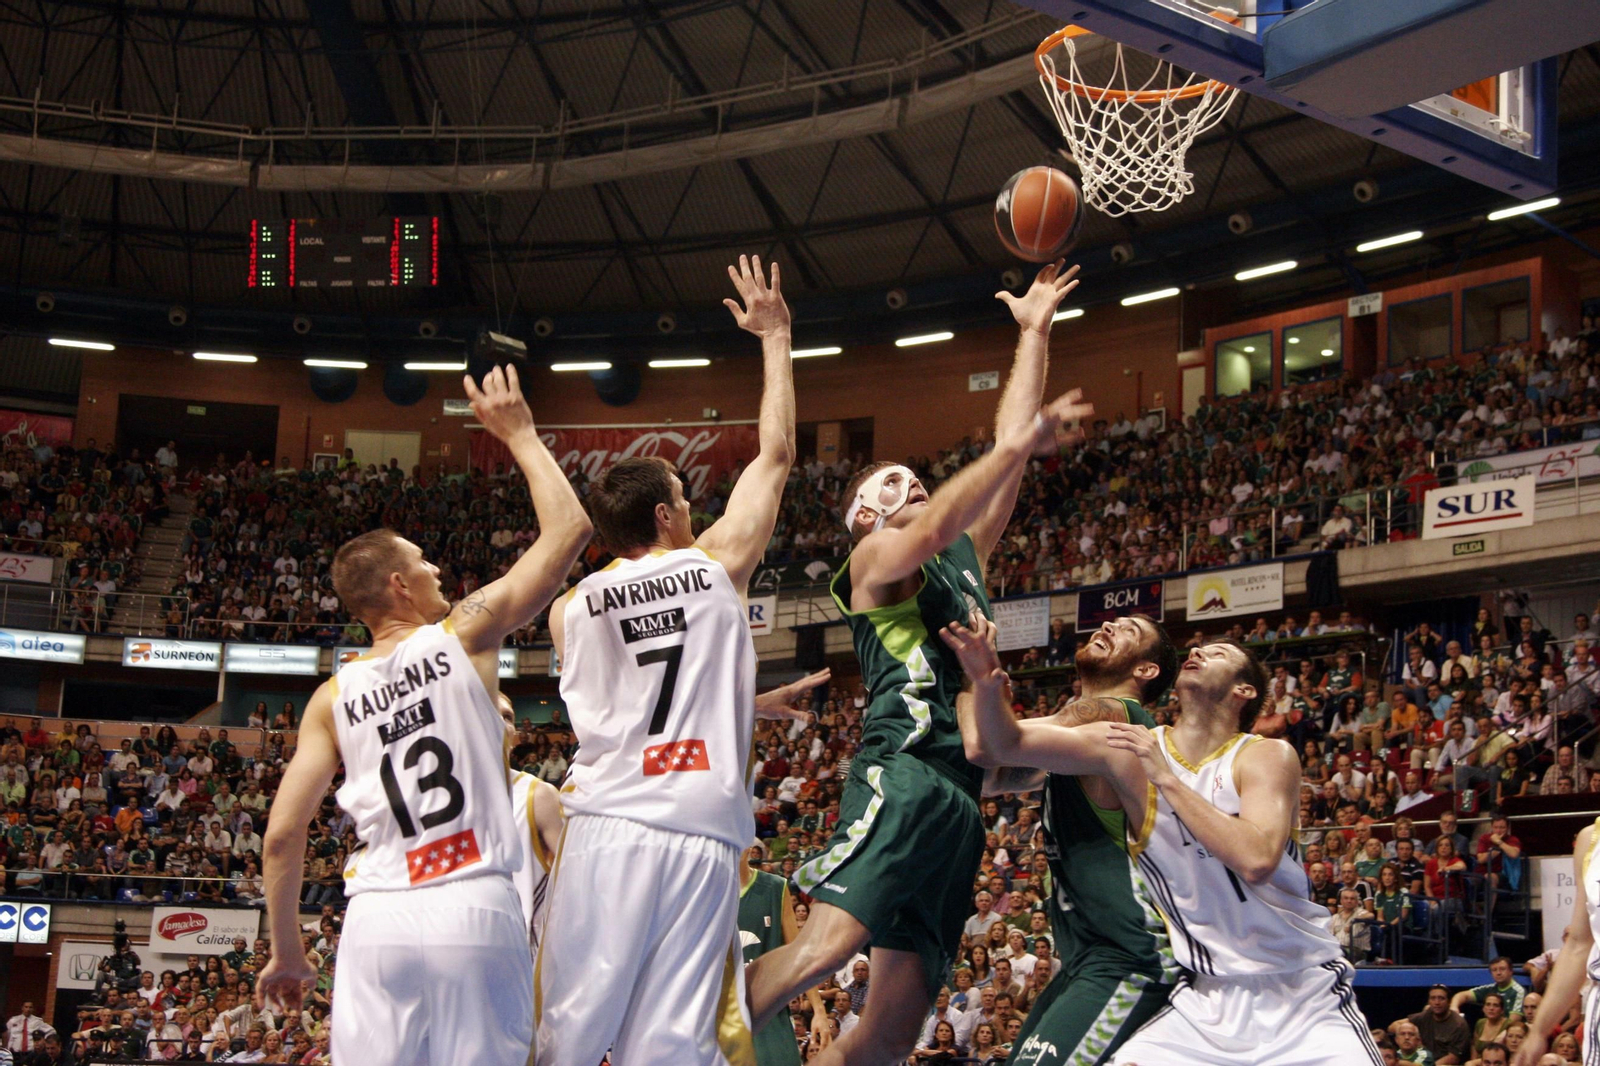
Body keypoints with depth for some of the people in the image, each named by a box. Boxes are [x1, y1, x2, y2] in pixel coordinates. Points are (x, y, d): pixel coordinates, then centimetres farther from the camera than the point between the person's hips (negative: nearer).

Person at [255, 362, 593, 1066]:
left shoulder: (333, 698, 10)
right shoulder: (465, 635, 2)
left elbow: (281, 836, 7)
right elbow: (568, 527, 6)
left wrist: (286, 953, 18)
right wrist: (520, 435, 18)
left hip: (378, 920, 3)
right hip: (474, 909, -3)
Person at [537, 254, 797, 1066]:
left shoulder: (572, 609, 13)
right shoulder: (715, 566, 7)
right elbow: (776, 453, 17)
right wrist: (775, 338, 27)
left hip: (606, 824, 2)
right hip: (700, 832, -2)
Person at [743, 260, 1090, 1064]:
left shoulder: (963, 556, 28)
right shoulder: (871, 560, 8)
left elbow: (1006, 444, 29)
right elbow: (929, 530, -16)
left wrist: (1034, 332, 32)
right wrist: (1025, 443, -14)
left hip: (959, 798, 7)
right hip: (905, 776, -7)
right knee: (827, 942, -30)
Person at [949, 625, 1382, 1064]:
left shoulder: (1268, 756, -8)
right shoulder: (1132, 747, -1)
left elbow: (1256, 860, -27)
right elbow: (1008, 745, -4)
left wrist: (1166, 778, -23)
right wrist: (986, 687, -24)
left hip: (1305, 995, -2)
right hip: (1208, 996, 2)